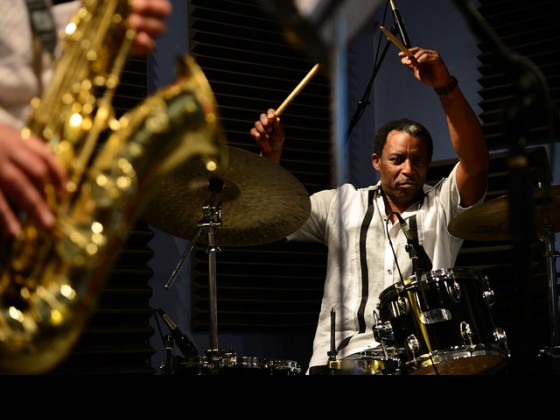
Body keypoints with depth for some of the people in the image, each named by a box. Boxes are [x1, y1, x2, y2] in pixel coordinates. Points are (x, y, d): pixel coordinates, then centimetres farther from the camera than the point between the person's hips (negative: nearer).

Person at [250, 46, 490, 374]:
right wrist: (271, 155, -5)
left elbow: (476, 162, -7)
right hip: (344, 353, 1)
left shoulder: (442, 206, 10)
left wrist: (446, 86, -19)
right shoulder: (342, 204, 16)